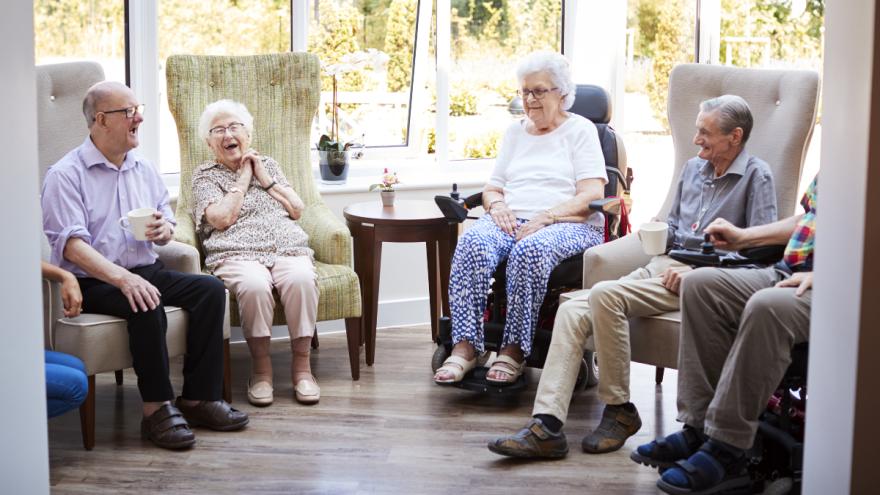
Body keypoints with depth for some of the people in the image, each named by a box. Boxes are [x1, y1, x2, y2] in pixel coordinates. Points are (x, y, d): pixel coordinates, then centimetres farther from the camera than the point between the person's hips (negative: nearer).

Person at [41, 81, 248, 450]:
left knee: (211, 289, -16)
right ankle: (157, 409, -24)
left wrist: (164, 230, -5)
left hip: (147, 270, 7)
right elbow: (71, 244, -19)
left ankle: (198, 398, -15)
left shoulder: (143, 170, 16)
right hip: (94, 281, -7)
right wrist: (123, 278, -34)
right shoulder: (66, 175, -7)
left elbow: (166, 227, 23)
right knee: (147, 306, -35)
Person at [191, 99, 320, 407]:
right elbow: (222, 218, -2)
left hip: (288, 249, 3)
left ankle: (302, 364, -23)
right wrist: (242, 180, 7)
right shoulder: (205, 175, 16)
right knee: (254, 285, -38)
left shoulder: (268, 165, 27)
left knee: (301, 279, -34)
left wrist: (266, 179, 10)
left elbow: (297, 210, 17)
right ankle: (261, 367, -22)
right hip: (238, 254, -2)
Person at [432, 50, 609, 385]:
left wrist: (545, 218, -18)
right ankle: (465, 347, -36)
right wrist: (497, 205, -3)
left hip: (567, 224, -4)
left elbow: (591, 196, -4)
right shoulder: (515, 132, 26)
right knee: (473, 242, -31)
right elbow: (492, 188, 23)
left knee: (530, 249, -39)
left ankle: (514, 350, -32)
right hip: (512, 221, 4)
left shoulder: (580, 129, 8)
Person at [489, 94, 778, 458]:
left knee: (606, 295, -30)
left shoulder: (756, 176, -1)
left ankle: (619, 411, -15)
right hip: (663, 266, 8)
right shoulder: (693, 167, 22)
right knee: (573, 310, -15)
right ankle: (546, 426, -22)